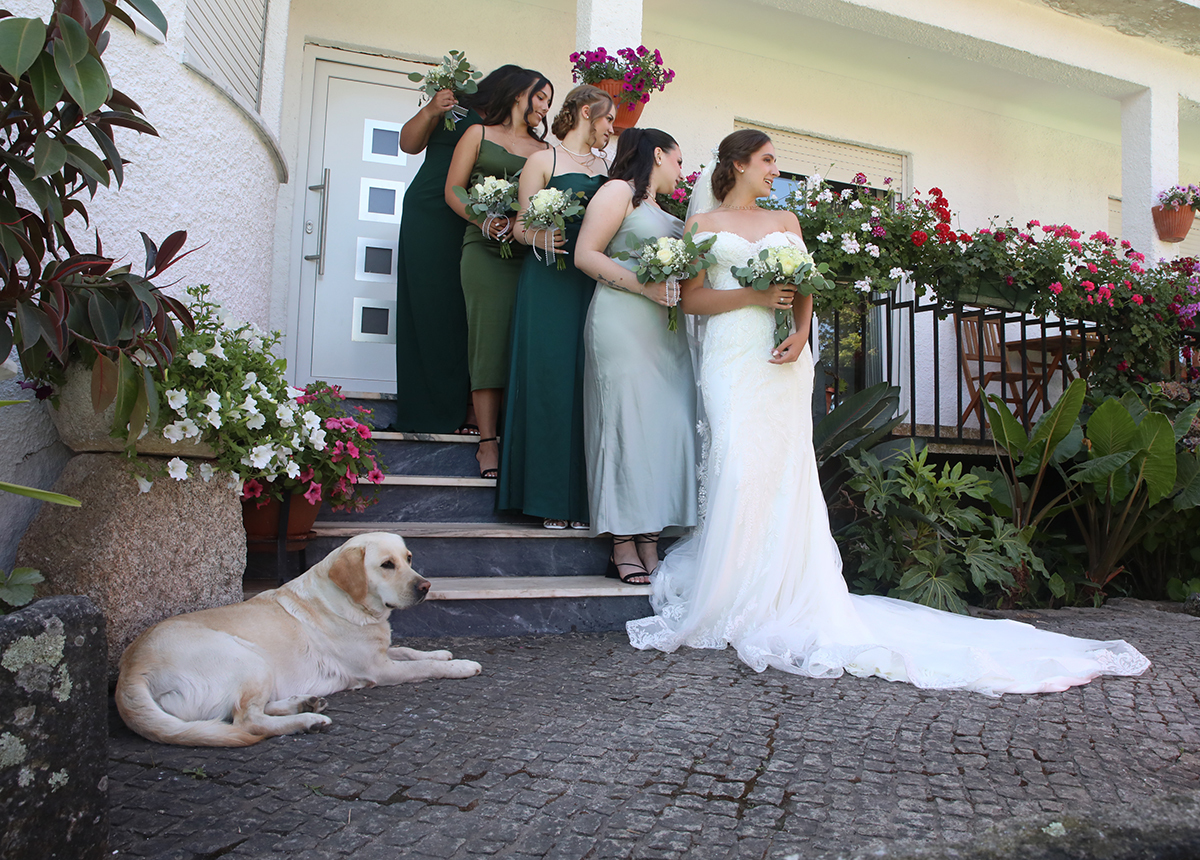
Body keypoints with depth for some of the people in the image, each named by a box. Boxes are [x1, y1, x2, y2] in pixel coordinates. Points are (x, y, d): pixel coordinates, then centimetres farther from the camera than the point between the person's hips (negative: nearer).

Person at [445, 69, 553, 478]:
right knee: (490, 336, -10)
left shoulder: (544, 149, 22)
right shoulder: (479, 134, 16)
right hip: (487, 249, -2)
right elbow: (453, 190, 7)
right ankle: (488, 442, -9)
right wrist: (485, 220, -10)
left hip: (530, 253, 2)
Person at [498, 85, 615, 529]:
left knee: (587, 384, -1)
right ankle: (552, 499, 0)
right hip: (550, 282, -4)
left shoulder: (605, 166, 21)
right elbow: (521, 226, 1)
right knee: (550, 379, -7)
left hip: (594, 285, 4)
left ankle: (581, 498, 3)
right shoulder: (543, 160, 6)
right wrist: (540, 237, -19)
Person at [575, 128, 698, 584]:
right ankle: (624, 548, -3)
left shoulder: (660, 210, 26)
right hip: (624, 325, -7)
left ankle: (650, 546, 2)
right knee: (626, 423, -8)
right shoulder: (619, 191, 4)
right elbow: (586, 255, -7)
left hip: (667, 328, 8)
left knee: (666, 427, -1)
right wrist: (644, 285, -15)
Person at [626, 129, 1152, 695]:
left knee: (785, 470, -5)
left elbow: (804, 290, 14)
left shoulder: (786, 221, 23)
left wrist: (801, 334, -6)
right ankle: (731, 602, -8)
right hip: (732, 356, -3)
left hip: (783, 357, 3)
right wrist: (754, 294, -10)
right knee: (739, 466, -16)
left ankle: (783, 601, -1)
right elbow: (691, 297, 2)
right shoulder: (703, 223, 13)